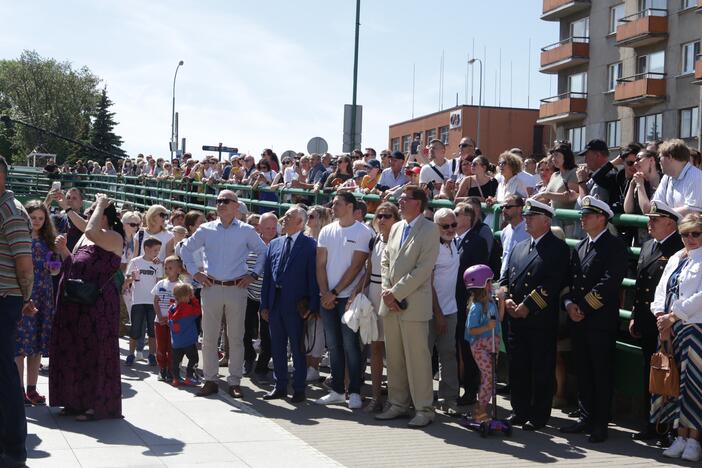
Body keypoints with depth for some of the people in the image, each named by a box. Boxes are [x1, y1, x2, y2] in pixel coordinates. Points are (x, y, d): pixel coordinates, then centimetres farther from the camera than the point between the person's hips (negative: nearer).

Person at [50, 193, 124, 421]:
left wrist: (101, 206, -17)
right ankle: (78, 401, 25)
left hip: (97, 304, -9)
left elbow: (91, 232, -29)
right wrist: (63, 250, 5)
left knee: (94, 353, -2)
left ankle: (98, 405, 8)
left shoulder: (114, 238, -10)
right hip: (76, 304, 9)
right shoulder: (84, 238, 15)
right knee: (75, 351, 13)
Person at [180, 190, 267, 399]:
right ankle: (210, 380, 12)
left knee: (236, 337, 2)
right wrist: (195, 273, 8)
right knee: (209, 337, 4)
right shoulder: (206, 229, 7)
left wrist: (254, 275, 2)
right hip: (211, 287, 2)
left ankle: (234, 382, 10)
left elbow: (264, 253, 10)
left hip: (237, 288, -1)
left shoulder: (247, 231, 3)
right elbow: (186, 249, 16)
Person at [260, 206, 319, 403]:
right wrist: (264, 304, 8)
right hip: (275, 303, 6)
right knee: (277, 347, 12)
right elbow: (267, 276, 13)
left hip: (296, 305, -6)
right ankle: (280, 386, 22)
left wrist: (312, 306, -13)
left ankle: (299, 389, 10)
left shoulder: (309, 245, -4)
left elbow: (313, 276, -8)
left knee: (298, 349, 2)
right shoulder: (274, 244, 13)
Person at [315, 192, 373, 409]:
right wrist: (325, 293, -4)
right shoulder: (326, 231, 11)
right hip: (328, 297, 5)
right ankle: (337, 391, 16)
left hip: (348, 296, -5)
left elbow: (356, 266, -9)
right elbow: (320, 264, 9)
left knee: (350, 344, -3)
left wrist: (335, 292, -10)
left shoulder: (363, 232, -5)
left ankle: (354, 392, 4)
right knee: (334, 345, 9)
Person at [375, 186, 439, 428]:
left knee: (417, 358, -4)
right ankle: (398, 404, 22)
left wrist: (396, 293, -14)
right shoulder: (396, 228, 16)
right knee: (394, 358, 11)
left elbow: (423, 268, -14)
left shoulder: (429, 229, -7)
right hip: (391, 303, 7)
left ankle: (424, 409, 3)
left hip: (414, 304, -7)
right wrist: (387, 292, 0)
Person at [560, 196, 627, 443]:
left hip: (602, 320, -7)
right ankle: (586, 417, 21)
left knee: (602, 373, 0)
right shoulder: (581, 246, 17)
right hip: (578, 320, 7)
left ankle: (601, 424, 6)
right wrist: (569, 303, -2)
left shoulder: (615, 246, -8)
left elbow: (609, 282, -17)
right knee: (583, 371, 12)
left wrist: (583, 307, -16)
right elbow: (572, 279, 16)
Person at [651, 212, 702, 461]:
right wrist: (661, 317, -4)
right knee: (675, 383, 8)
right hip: (670, 329, 6)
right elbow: (662, 289, 12)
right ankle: (681, 436, 15)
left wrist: (673, 316, -13)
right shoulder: (675, 259, 16)